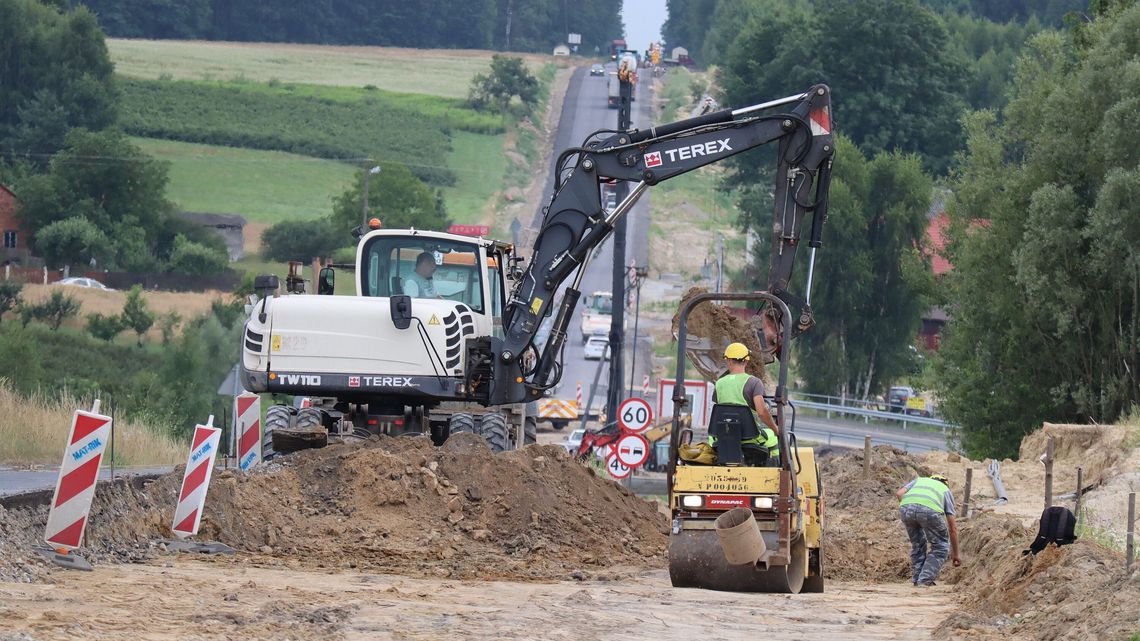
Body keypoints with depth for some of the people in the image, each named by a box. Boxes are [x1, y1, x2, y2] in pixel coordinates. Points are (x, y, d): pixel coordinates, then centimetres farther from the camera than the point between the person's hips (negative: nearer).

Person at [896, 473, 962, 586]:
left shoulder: (918, 480, 41)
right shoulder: (946, 491, 35)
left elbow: (899, 493, 19)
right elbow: (953, 527, 33)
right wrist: (955, 554, 39)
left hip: (906, 507, 3)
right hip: (930, 509, -3)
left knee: (917, 544, 28)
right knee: (940, 547, 17)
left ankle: (917, 579, 25)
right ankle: (925, 579, 6)